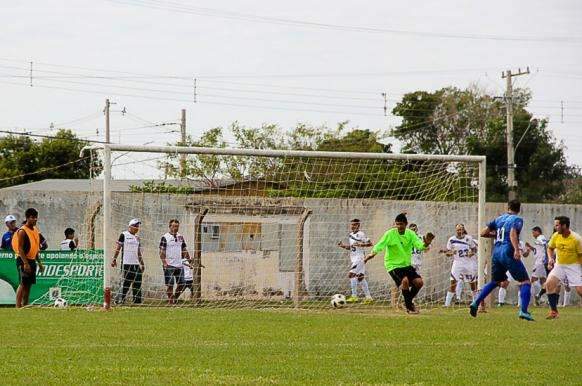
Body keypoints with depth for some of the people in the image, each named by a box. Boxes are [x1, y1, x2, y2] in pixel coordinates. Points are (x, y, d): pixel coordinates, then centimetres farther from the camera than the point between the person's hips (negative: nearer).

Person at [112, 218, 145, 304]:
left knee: (137, 283, 3)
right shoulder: (124, 235, 0)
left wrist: (142, 264, 22)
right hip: (126, 264, -6)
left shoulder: (137, 238, 18)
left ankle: (137, 300, 7)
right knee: (126, 282, -9)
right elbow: (118, 248, -2)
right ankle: (119, 299, -4)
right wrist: (114, 259, -9)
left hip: (136, 264, 6)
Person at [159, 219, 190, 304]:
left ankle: (174, 298, 21)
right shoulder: (165, 237, -4)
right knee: (170, 284, -4)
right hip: (169, 265, -6)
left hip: (179, 265, 6)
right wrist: (164, 262, -19)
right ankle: (170, 301, 3)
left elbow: (184, 250, 20)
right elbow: (162, 252, -8)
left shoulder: (180, 237, 14)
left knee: (181, 284, 4)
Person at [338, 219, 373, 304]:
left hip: (359, 257, -9)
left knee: (351, 274, -18)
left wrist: (360, 244, -24)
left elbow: (370, 243, -13)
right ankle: (368, 297, 14)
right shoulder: (350, 235, 15)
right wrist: (343, 246, 7)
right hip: (354, 258, 9)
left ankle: (354, 296, -16)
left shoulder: (360, 234, -11)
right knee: (360, 277, 10)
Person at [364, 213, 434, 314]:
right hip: (393, 265, -5)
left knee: (419, 282, -9)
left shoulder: (410, 234, -1)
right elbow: (380, 244, -22)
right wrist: (373, 253, -42)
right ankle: (409, 306, -11)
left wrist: (425, 244, -37)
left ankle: (408, 301, 17)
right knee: (405, 280, -28)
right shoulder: (390, 234, -12)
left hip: (406, 264, 5)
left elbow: (419, 245, -13)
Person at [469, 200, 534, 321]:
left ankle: (475, 303, 16)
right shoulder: (517, 220, -1)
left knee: (495, 281, 26)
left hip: (496, 252, 6)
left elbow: (483, 233, 15)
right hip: (508, 252, -6)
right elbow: (513, 233, -20)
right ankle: (523, 311, -16)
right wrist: (517, 249, -31)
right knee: (525, 281, -1)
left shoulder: (499, 219, 16)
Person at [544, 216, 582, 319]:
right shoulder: (555, 236, -5)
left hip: (573, 265, -4)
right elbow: (550, 248, 13)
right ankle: (553, 311, -6)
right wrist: (550, 258, -5)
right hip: (559, 265, 4)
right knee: (549, 283, -17)